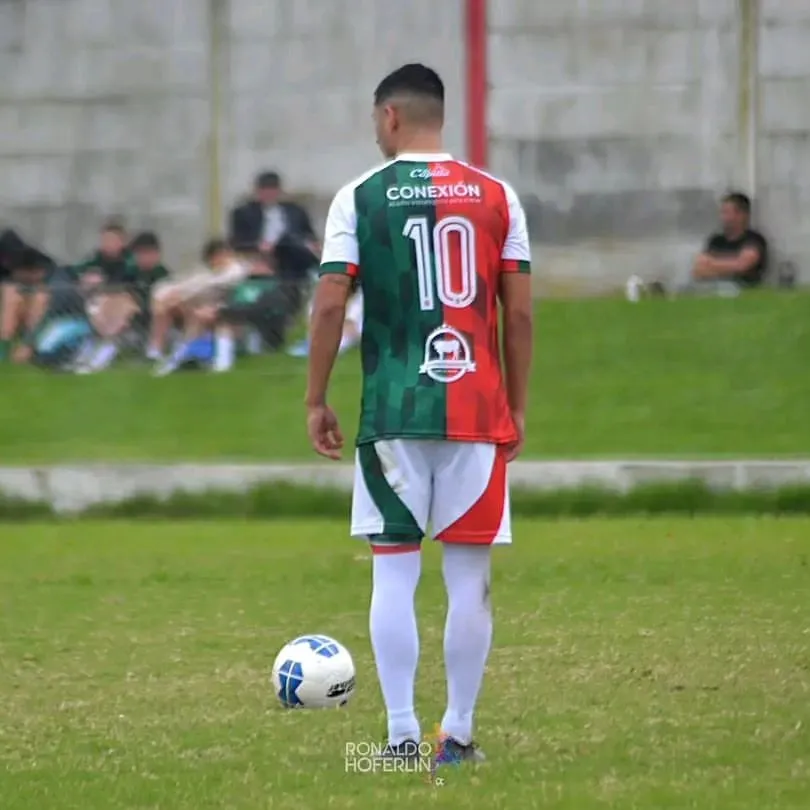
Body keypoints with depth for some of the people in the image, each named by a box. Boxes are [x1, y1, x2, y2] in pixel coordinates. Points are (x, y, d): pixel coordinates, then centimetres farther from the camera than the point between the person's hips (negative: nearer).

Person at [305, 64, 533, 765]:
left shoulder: (360, 198, 1)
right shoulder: (496, 196, 6)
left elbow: (330, 304, -3)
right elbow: (520, 312, 6)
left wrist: (317, 401, 5)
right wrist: (517, 409, 14)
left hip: (393, 412, -1)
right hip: (477, 412, 1)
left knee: (394, 571, 3)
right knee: (470, 576, 6)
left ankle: (402, 735, -1)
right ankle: (459, 736, 8)